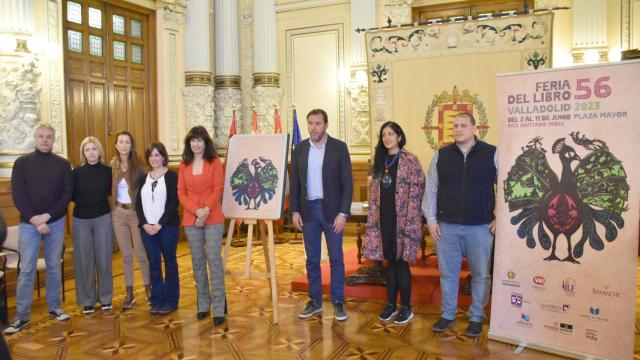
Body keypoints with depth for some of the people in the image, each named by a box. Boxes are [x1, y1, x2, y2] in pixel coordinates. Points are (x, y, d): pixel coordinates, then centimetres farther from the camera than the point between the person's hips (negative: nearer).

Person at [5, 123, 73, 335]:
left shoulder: (62, 164, 3)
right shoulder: (22, 163, 1)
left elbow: (67, 194, -2)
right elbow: (18, 196, -5)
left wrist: (47, 215, -14)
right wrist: (34, 220, -14)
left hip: (56, 223, 1)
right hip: (29, 224, -1)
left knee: (54, 267, 10)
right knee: (26, 270, 0)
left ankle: (54, 308, 22)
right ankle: (22, 316, 9)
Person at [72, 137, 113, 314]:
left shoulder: (108, 171, -1)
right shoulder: (77, 172, -3)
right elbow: (71, 196, -2)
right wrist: (84, 201, -10)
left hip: (103, 219, 0)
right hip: (81, 220, 0)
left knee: (104, 259, 6)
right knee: (84, 261, 5)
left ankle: (105, 298, 19)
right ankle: (87, 300, 17)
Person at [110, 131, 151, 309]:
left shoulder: (138, 165, -6)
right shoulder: (112, 166, 3)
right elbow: (109, 190, 9)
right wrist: (113, 207, -3)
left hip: (136, 213, -3)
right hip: (118, 213, 3)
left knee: (141, 254, 3)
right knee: (126, 255, 10)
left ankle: (148, 289, 20)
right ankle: (129, 293, 19)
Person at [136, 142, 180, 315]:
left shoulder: (171, 176, -2)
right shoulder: (143, 178, 13)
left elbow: (173, 202, -9)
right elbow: (138, 203, 8)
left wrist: (160, 224, -16)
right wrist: (144, 224, -6)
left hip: (167, 226, -4)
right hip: (147, 227, 4)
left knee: (169, 262, 4)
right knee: (153, 263, 8)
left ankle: (171, 300, 12)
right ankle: (157, 300, 17)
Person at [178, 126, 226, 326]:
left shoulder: (215, 162, 1)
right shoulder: (184, 165, 8)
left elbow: (218, 189, -4)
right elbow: (181, 193, 3)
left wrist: (206, 210, -17)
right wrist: (197, 211, -12)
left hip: (213, 218, -3)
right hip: (191, 219, 3)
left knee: (214, 259, -6)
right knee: (197, 261, 9)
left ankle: (218, 309, -1)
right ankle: (203, 305, 21)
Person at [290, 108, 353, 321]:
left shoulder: (339, 148, -4)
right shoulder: (299, 149, 5)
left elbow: (347, 183, -6)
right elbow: (294, 182, 8)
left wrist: (343, 213, -12)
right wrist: (294, 211, 1)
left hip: (332, 209, -3)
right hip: (308, 210, 3)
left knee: (336, 259, 4)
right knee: (312, 260, 10)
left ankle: (338, 302, 16)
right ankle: (315, 302, 21)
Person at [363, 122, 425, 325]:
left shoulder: (410, 160, -6)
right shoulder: (380, 161, 12)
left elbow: (416, 192, -10)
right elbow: (374, 192, 13)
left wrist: (410, 222, -15)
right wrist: (373, 219, 8)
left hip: (402, 218, -5)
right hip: (383, 218, 5)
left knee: (401, 261, 0)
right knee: (390, 261, 11)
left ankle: (406, 308, 13)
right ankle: (391, 304, 21)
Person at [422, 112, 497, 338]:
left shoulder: (492, 154, -2)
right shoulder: (441, 155, 4)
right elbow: (431, 189, 6)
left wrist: (499, 218, -3)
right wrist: (431, 220, 2)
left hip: (480, 226, -1)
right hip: (446, 226, 2)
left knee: (480, 274, 9)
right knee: (447, 273, 11)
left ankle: (476, 317, 26)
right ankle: (447, 314, 28)